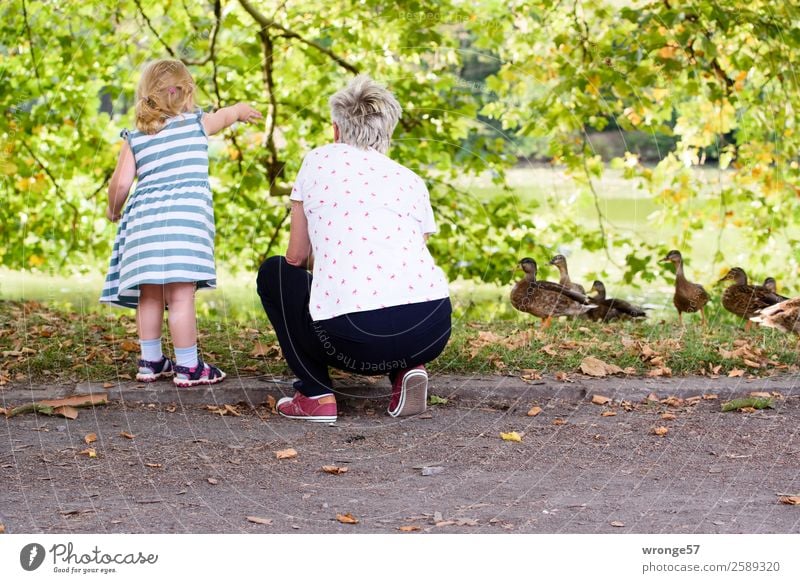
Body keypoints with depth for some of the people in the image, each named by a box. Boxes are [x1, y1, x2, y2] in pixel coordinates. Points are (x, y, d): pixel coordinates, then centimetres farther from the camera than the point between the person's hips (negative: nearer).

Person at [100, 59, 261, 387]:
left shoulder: (134, 138, 10)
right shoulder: (197, 123, 7)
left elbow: (121, 182, 4)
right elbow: (225, 116, 28)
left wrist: (113, 210, 24)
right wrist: (242, 110, 50)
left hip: (144, 217, 4)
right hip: (186, 217, -4)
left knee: (149, 297, 12)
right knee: (181, 295, -6)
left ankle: (150, 362, 20)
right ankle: (187, 367, -3)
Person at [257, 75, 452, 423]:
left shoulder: (319, 161, 14)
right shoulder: (412, 181, 19)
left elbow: (296, 258, 18)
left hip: (354, 336, -3)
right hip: (432, 331, 4)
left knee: (274, 273, 26)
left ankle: (316, 395, 14)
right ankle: (407, 371, 10)